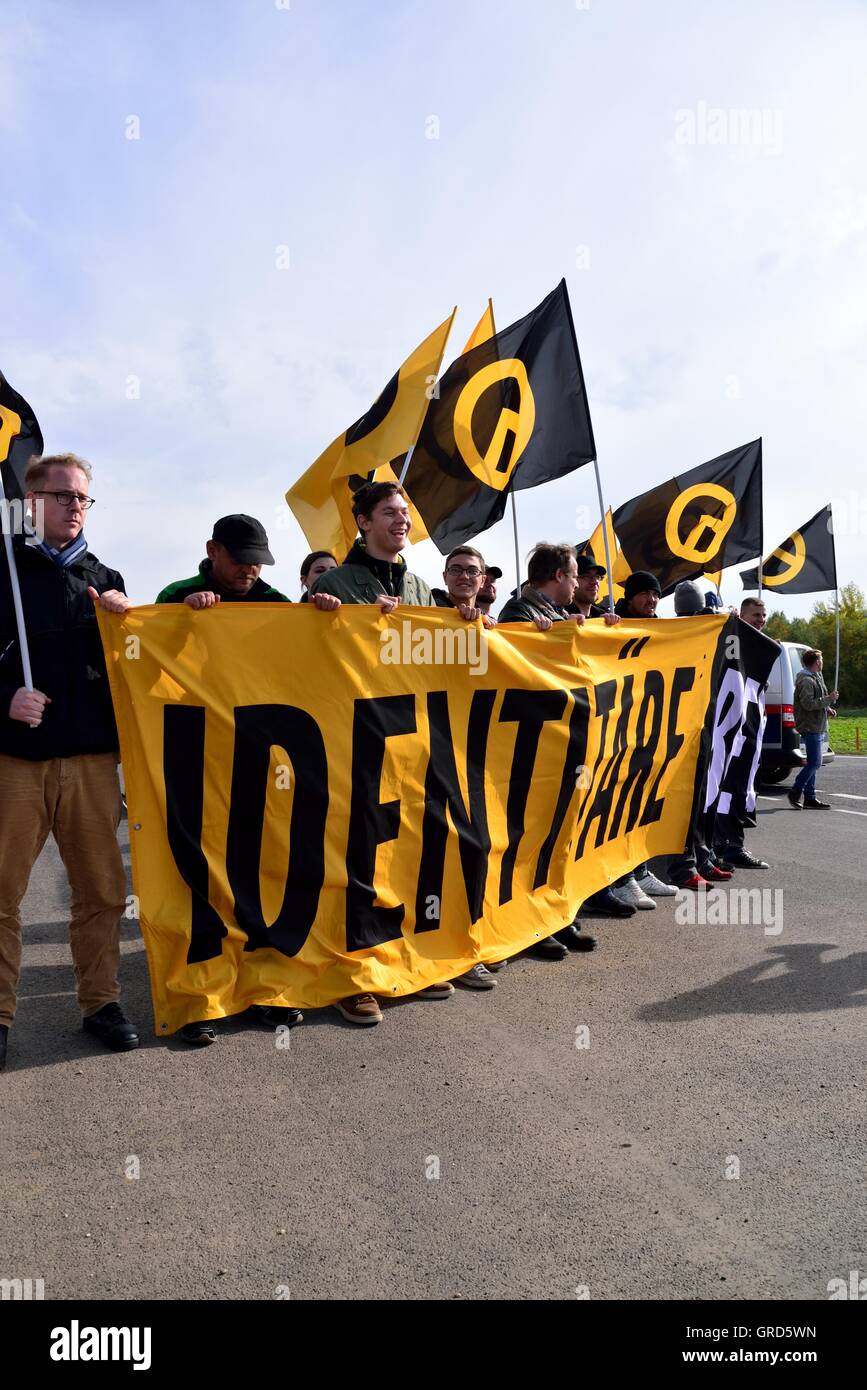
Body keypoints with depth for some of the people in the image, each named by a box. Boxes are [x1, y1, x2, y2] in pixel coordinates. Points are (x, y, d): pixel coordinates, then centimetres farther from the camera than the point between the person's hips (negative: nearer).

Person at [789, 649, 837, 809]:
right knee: (814, 763, -10)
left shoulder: (817, 677, 18)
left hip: (816, 727, 11)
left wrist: (829, 710, 11)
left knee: (813, 764, 11)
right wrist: (829, 699, -19)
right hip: (810, 727, -11)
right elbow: (808, 704, -25)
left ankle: (810, 799, 14)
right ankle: (795, 793, -2)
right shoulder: (806, 681, -16)